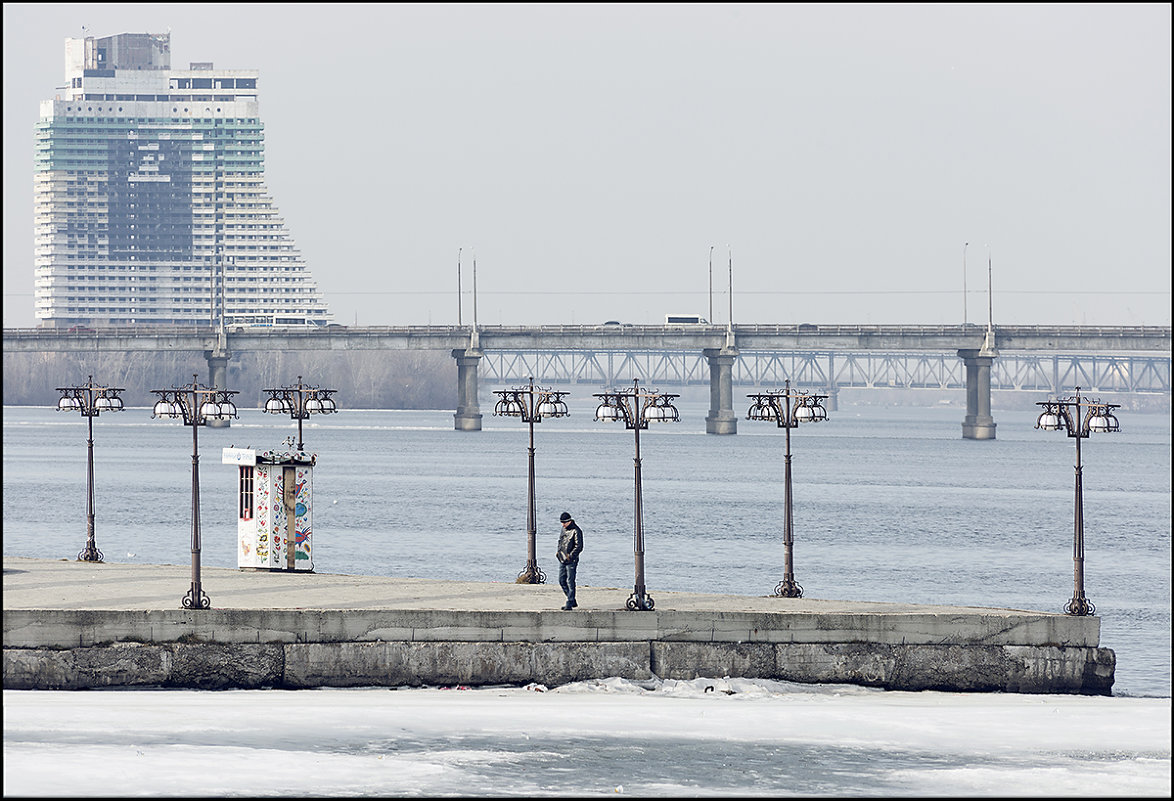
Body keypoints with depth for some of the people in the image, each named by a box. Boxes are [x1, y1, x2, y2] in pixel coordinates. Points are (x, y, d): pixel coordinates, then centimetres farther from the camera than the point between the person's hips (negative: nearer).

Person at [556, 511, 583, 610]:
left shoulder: (576, 531, -13)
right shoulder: (564, 529, 12)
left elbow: (579, 547, -16)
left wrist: (570, 556, -19)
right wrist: (559, 551, 10)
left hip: (571, 561, -9)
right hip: (562, 560, 9)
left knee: (570, 582, -6)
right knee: (562, 581, 10)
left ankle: (569, 604, -4)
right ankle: (573, 601, 21)